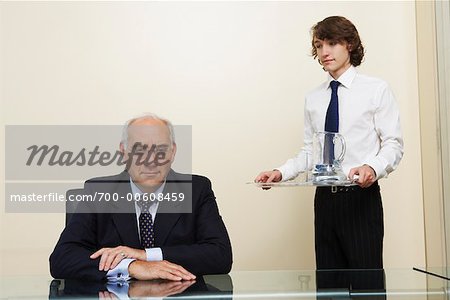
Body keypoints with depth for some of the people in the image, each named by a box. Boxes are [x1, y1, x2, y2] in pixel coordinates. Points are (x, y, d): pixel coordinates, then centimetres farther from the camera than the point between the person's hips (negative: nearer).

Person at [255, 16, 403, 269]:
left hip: (361, 196, -4)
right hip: (324, 198, 4)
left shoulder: (376, 90, -1)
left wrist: (373, 167, -23)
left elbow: (393, 144, -4)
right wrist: (282, 172, -1)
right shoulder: (313, 99, 12)